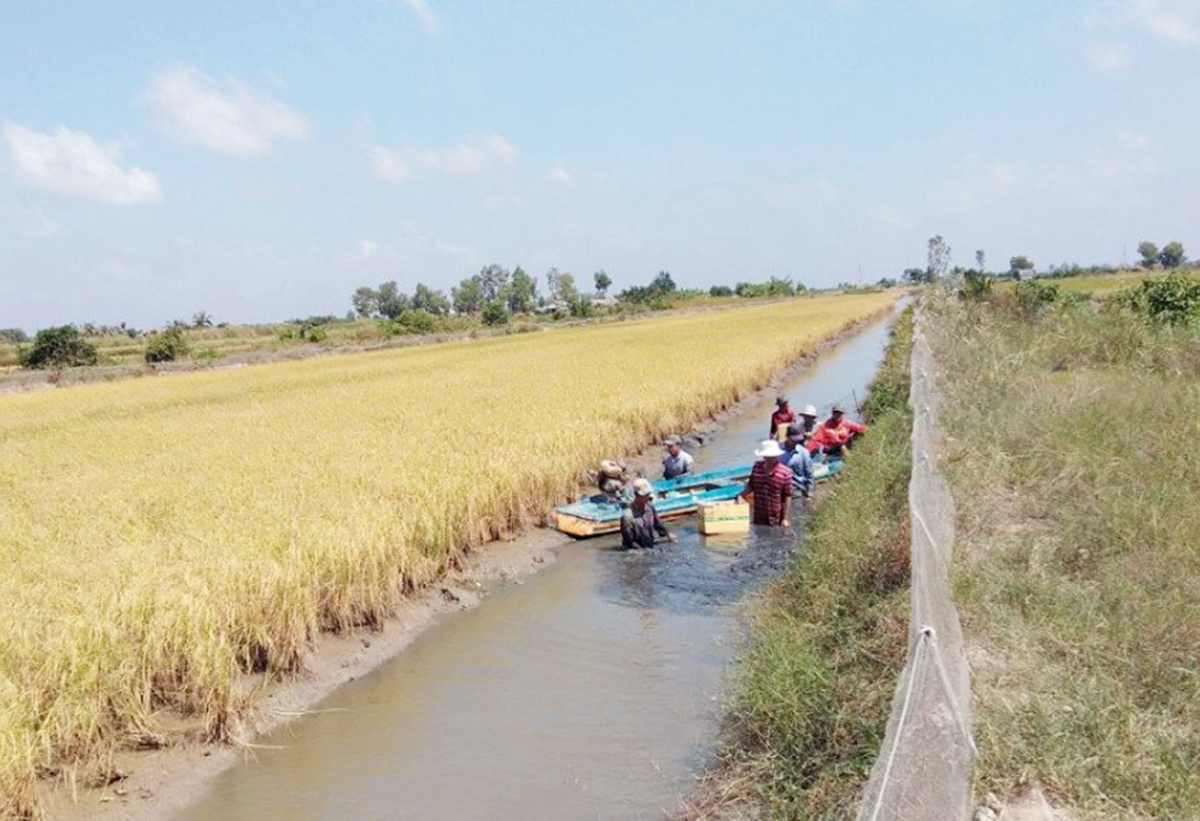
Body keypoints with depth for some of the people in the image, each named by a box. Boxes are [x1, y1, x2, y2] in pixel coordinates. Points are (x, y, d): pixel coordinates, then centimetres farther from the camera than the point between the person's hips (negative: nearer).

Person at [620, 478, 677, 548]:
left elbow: (657, 523, 19)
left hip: (651, 547, 7)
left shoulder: (649, 506, 0)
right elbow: (628, 541, -16)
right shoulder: (627, 516, -21)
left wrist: (667, 533, 10)